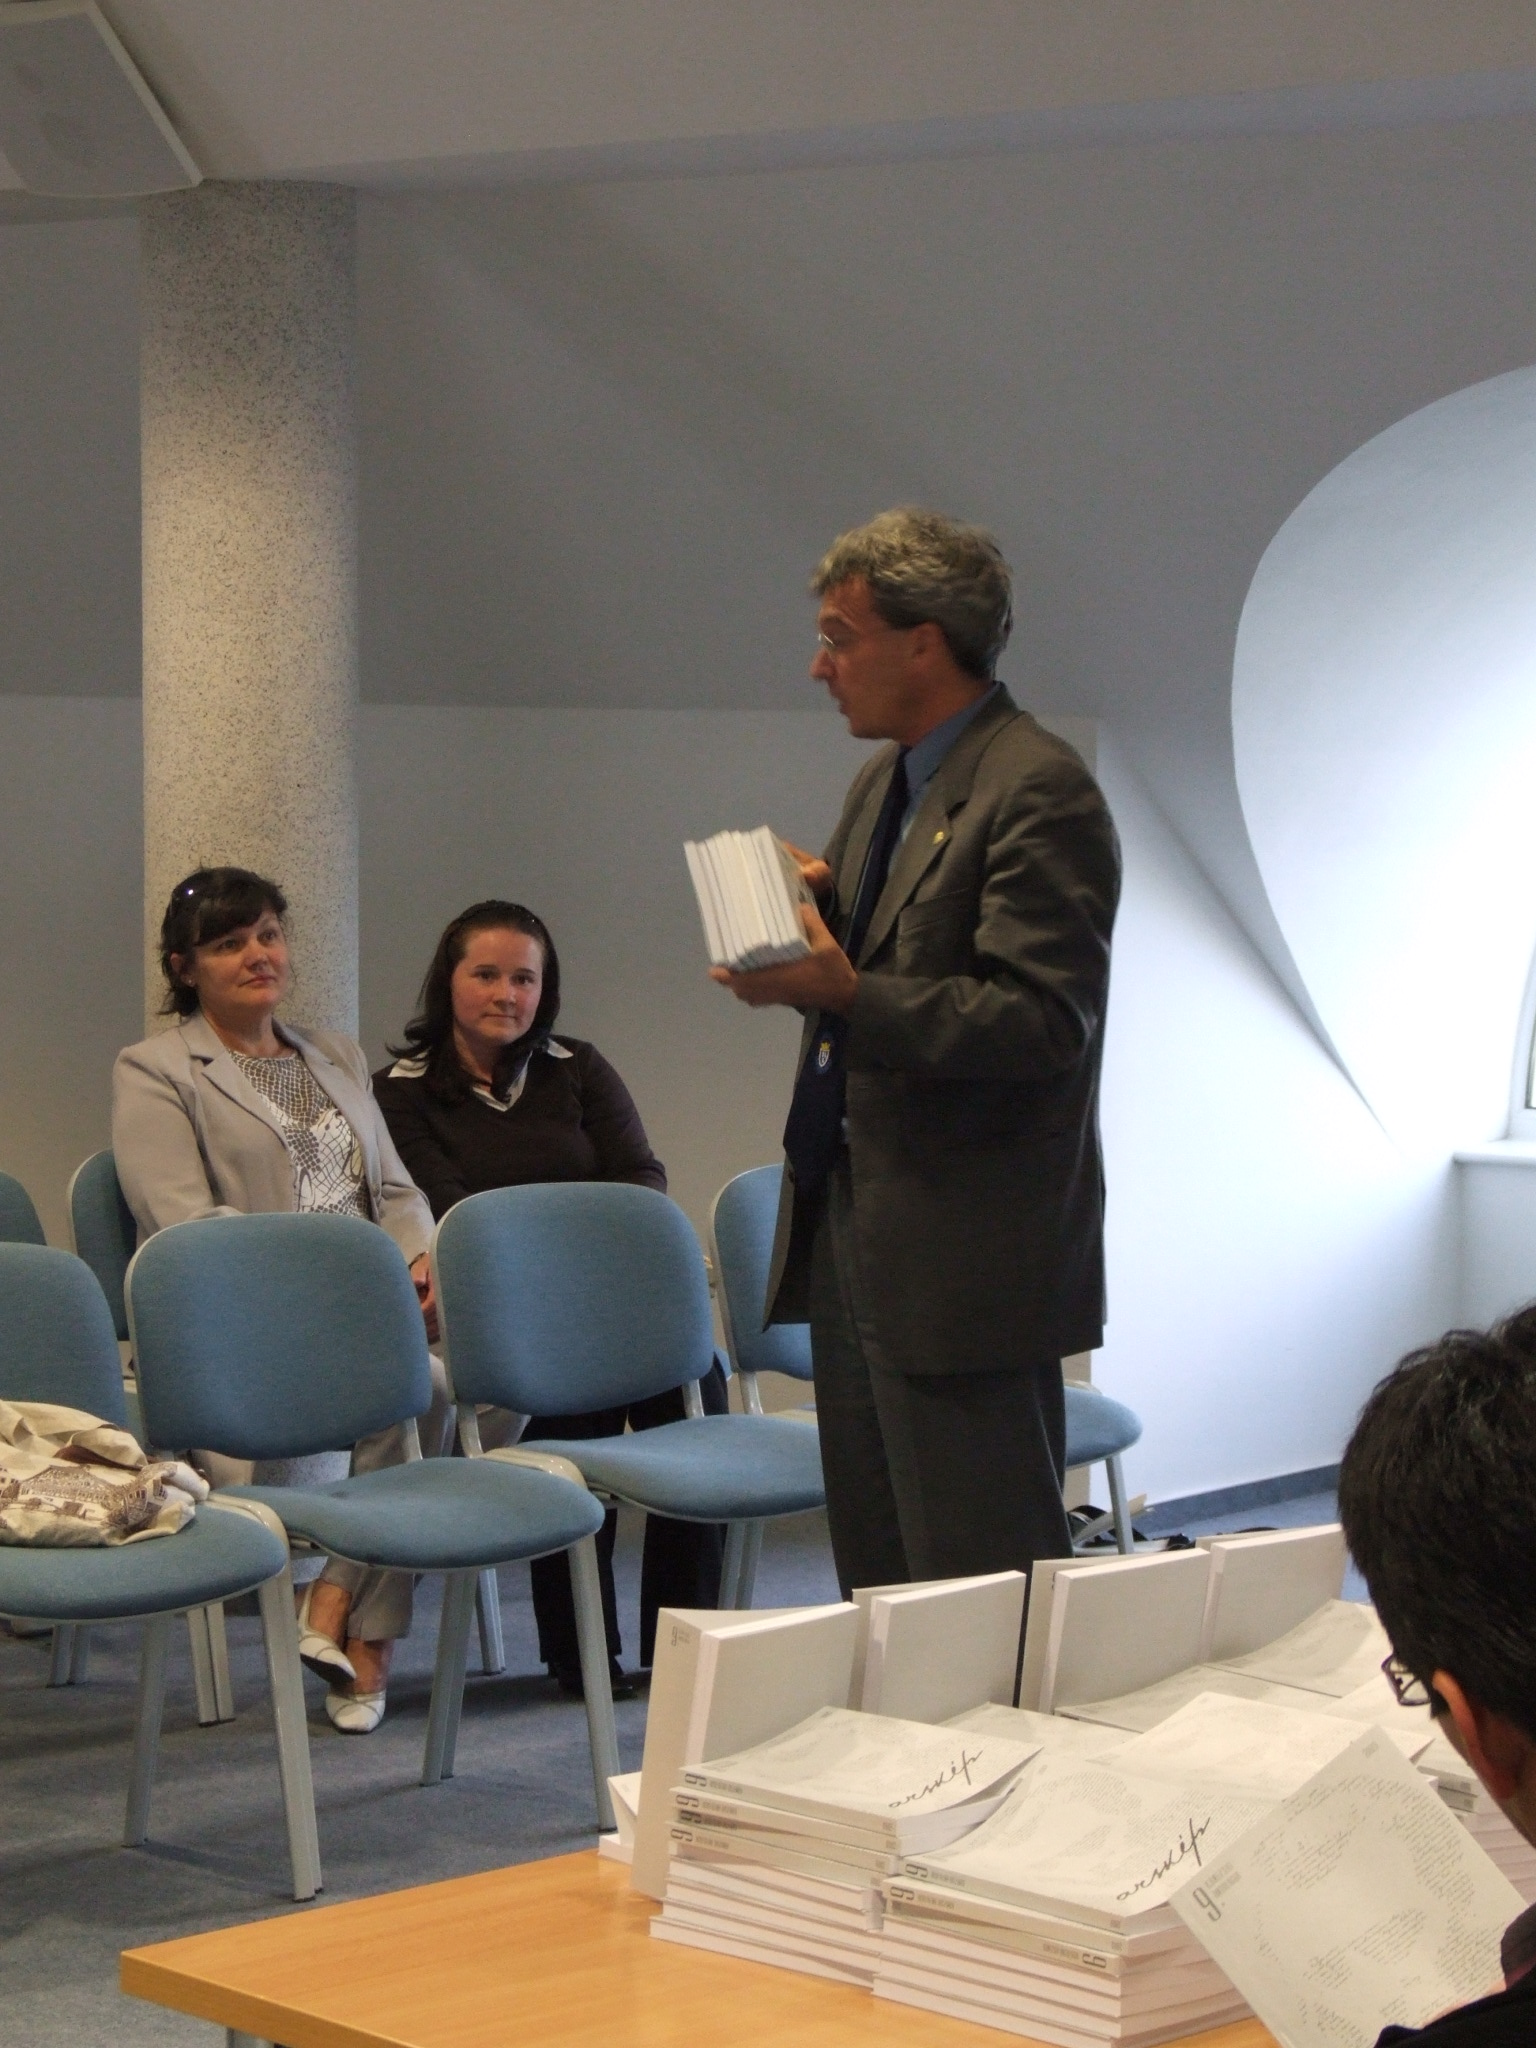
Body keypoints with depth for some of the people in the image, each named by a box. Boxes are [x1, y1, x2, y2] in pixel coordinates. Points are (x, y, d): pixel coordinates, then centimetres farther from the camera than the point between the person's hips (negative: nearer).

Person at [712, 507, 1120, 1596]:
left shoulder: (1038, 792, -14)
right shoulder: (884, 782, 17)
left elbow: (1043, 1020, -22)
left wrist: (846, 995, -29)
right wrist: (816, 909, 2)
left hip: (965, 1257, -10)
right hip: (854, 1243, 10)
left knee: (985, 1586, -6)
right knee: (878, 1580, 14)